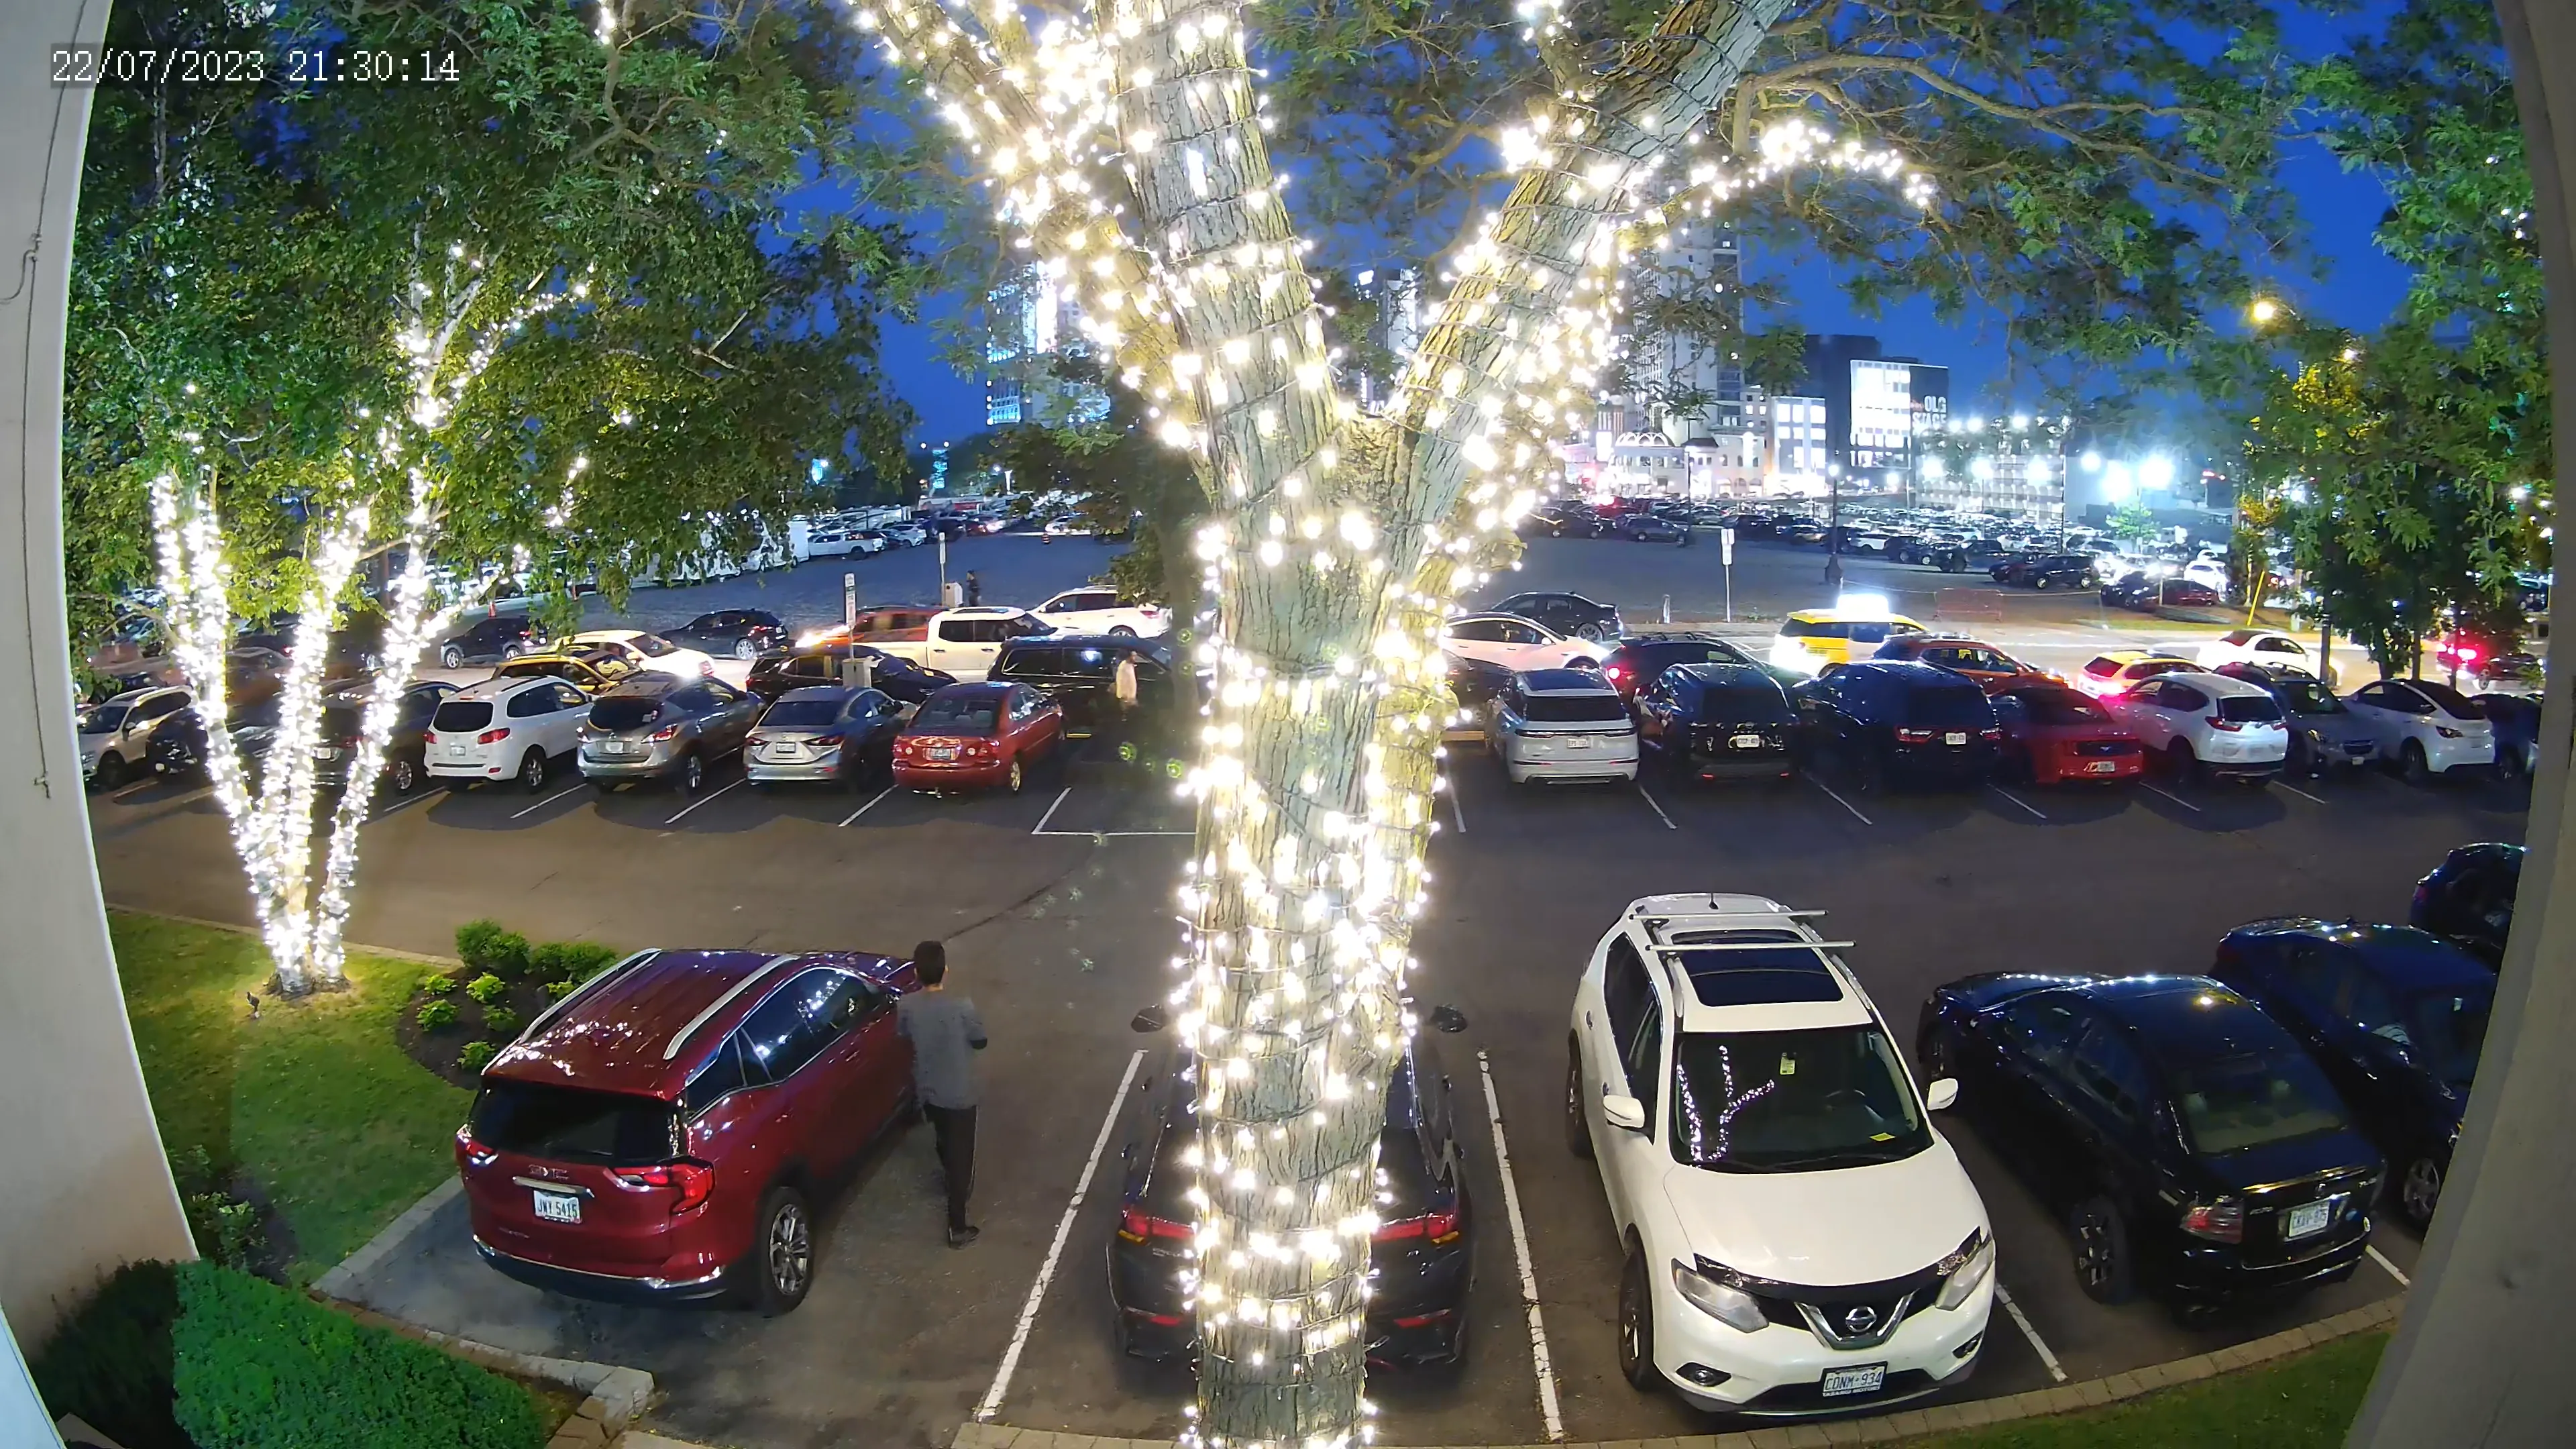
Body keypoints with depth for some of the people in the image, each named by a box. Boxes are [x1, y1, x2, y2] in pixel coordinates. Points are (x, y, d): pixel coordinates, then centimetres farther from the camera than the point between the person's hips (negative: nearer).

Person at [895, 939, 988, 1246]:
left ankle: (953, 1178, 57)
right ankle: (957, 1227, 13)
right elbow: (979, 1042, -11)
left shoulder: (906, 1006, -17)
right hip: (959, 1093, -4)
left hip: (926, 1089, 4)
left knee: (943, 1140, 31)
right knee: (961, 1154, 8)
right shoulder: (962, 1007, -28)